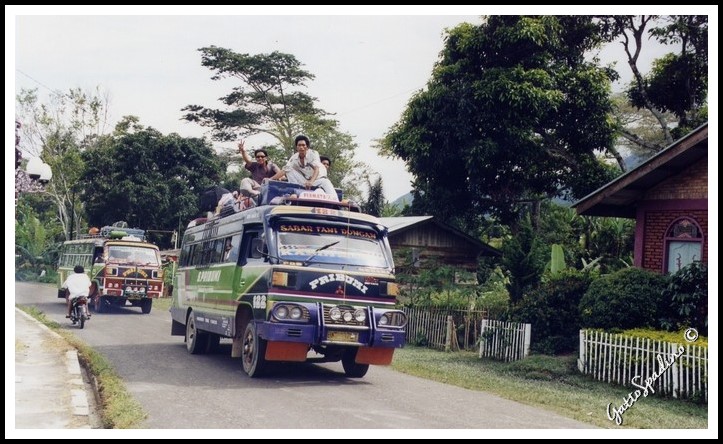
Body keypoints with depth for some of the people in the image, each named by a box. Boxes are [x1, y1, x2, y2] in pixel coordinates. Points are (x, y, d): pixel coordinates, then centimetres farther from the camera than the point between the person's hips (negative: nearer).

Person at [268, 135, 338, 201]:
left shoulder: (313, 154, -18)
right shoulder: (294, 158, -6)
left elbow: (317, 169, -32)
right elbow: (284, 170, -6)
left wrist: (311, 181, -51)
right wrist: (271, 179, -17)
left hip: (318, 179, -4)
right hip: (305, 181, 4)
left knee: (326, 183, -37)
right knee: (290, 170, -11)